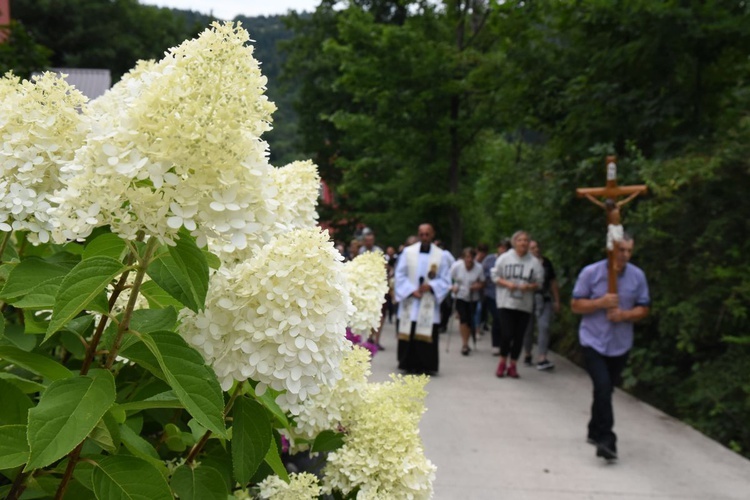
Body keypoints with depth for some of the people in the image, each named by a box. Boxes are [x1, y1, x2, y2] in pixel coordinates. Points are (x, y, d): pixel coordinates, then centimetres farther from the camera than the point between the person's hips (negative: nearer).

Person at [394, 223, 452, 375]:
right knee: (409, 334, 1)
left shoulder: (441, 255, 2)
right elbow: (400, 275, 2)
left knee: (427, 334, -2)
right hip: (409, 301, 1)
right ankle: (409, 364, 11)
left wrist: (430, 286, -14)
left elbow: (445, 280, 3)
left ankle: (426, 366, 6)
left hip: (429, 304, 0)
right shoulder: (408, 252, 3)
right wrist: (411, 291, -11)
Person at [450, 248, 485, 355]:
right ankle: (465, 344, -8)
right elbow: (449, 279, 0)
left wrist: (478, 286, -21)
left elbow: (482, 283, 0)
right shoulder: (456, 266, -12)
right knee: (463, 319, -14)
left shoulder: (478, 268, -11)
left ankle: (466, 344, 23)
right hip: (460, 297, -1)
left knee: (470, 321, 5)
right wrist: (453, 287, -18)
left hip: (473, 298, 1)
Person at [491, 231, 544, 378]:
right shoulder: (504, 258, 0)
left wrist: (530, 286, -15)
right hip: (506, 303, -1)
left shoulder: (534, 262, 1)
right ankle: (503, 362, 16)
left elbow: (539, 282, 5)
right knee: (506, 334, -6)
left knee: (519, 336, 5)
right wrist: (507, 284, -13)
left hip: (524, 305, 1)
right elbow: (495, 276, 4)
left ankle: (513, 365, 20)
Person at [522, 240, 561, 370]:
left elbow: (553, 283, 14)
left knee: (544, 327, -12)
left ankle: (542, 359, -15)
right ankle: (528, 355, 25)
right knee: (528, 328, 7)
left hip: (545, 300, 2)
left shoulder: (546, 263, 10)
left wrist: (557, 301, 13)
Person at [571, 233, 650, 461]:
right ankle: (606, 439, -15)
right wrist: (601, 302, -20)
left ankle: (595, 432, 33)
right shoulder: (591, 273, -8)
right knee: (603, 387, -17)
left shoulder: (637, 276, 0)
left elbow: (643, 308, 5)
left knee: (606, 390, 14)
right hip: (593, 341, -3)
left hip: (620, 344, 3)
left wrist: (625, 315, -15)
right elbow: (575, 305, -5)